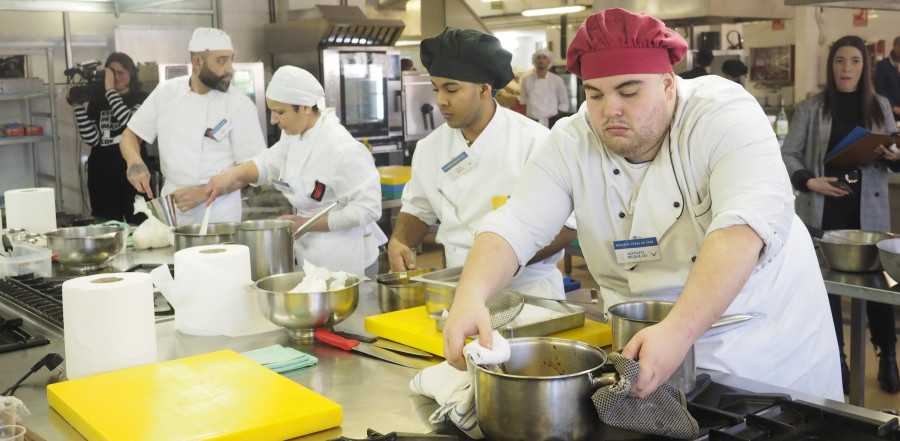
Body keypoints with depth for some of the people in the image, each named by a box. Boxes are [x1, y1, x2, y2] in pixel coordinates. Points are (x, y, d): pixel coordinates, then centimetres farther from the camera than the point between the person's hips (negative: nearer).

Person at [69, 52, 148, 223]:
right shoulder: (97, 100, 11)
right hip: (101, 174, 3)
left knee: (138, 223, -7)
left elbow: (131, 122, -17)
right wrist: (78, 106, -5)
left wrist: (110, 90, -11)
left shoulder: (140, 98, 5)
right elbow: (91, 139, 1)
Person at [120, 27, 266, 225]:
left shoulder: (239, 104, -12)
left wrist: (203, 194, -21)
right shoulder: (166, 92, -1)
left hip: (218, 214, -3)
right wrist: (135, 162, -14)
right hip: (170, 206, 3)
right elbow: (130, 135, 8)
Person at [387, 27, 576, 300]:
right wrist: (399, 242, 0)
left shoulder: (534, 141, -9)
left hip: (527, 289, -4)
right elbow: (418, 210, 20)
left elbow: (566, 226, -9)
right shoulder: (430, 147, 7)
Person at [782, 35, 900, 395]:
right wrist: (809, 181, -17)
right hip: (823, 211, -1)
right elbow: (787, 155, -1)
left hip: (869, 212, 2)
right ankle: (835, 359, 20)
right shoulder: (811, 109, -1)